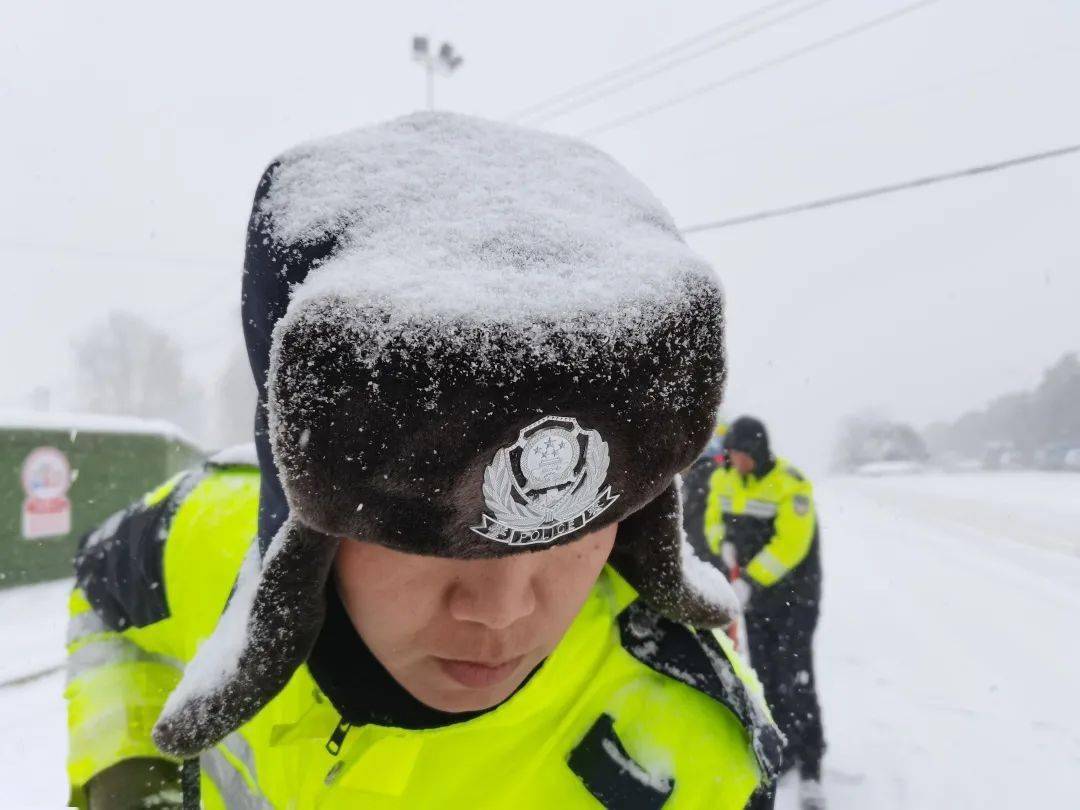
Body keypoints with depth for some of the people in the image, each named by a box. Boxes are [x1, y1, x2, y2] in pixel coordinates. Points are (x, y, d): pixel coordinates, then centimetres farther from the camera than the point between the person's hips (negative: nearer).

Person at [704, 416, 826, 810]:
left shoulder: (790, 484, -22)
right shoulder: (722, 479, -1)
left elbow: (790, 544, -26)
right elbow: (714, 519, 11)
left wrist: (751, 579, -27)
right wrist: (724, 543, -11)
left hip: (794, 596, -6)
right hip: (754, 594, 6)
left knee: (795, 681, -6)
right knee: (766, 678, 14)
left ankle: (810, 768, 5)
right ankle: (781, 751, 30)